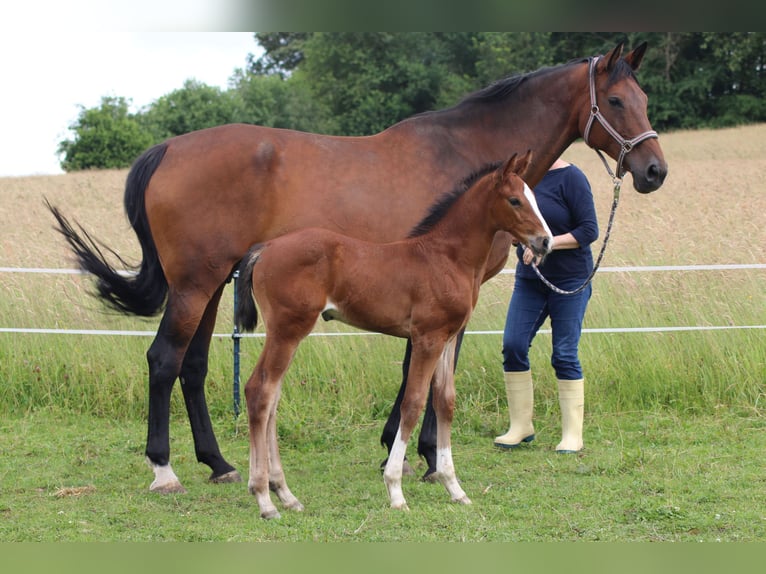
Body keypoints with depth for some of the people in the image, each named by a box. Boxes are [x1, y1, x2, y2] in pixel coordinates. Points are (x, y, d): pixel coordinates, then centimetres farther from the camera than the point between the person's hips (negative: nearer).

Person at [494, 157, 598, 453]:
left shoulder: (570, 178, -11)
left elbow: (589, 230, -15)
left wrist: (546, 243, -23)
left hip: (569, 281, -6)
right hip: (529, 277, 6)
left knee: (564, 355, -3)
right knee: (513, 346, -1)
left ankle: (573, 435, 7)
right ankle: (521, 426, 12)